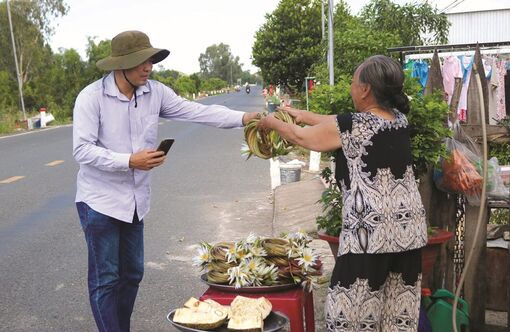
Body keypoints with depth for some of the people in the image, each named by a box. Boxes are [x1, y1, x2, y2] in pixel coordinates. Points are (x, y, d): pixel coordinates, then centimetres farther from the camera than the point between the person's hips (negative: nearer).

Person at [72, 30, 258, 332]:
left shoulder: (155, 92, -2)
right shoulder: (92, 97, -15)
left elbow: (197, 111, -7)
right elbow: (82, 150, -19)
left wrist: (243, 118, -18)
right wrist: (130, 161, -26)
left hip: (135, 201, 6)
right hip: (100, 201, -5)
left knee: (132, 273, 16)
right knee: (106, 280, 1)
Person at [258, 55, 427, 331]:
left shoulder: (351, 126, -11)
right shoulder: (400, 120, 8)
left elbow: (302, 137, 5)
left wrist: (273, 123, 24)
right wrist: (301, 115, 30)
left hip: (369, 230, -7)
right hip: (409, 228, 7)